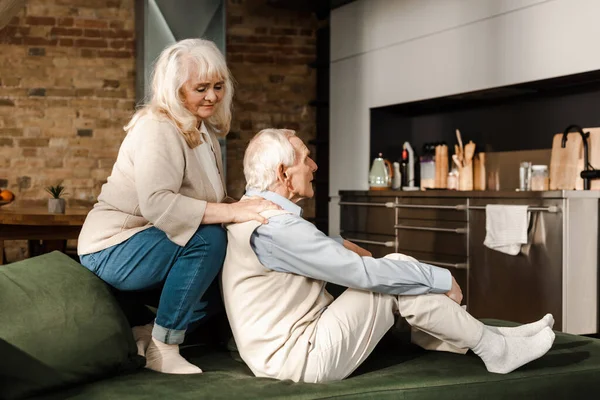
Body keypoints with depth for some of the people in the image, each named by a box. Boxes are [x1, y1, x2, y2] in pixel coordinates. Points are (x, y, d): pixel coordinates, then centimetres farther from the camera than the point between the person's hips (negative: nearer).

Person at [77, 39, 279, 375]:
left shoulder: (204, 130, 10)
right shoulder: (157, 128, -19)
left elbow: (208, 203, 5)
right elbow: (156, 204, -33)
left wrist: (243, 208, -13)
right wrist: (232, 212, -36)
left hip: (148, 242, 9)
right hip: (113, 248, -9)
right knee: (208, 239, -29)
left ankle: (146, 333, 1)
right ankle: (164, 348, -18)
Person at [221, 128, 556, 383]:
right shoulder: (275, 226, -24)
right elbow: (364, 272, -23)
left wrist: (340, 244, 21)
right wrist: (441, 279, -13)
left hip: (293, 339, 10)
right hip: (301, 358, -10)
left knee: (393, 272, 11)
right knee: (397, 278, -12)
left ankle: (478, 336, 15)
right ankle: (495, 349, 1)